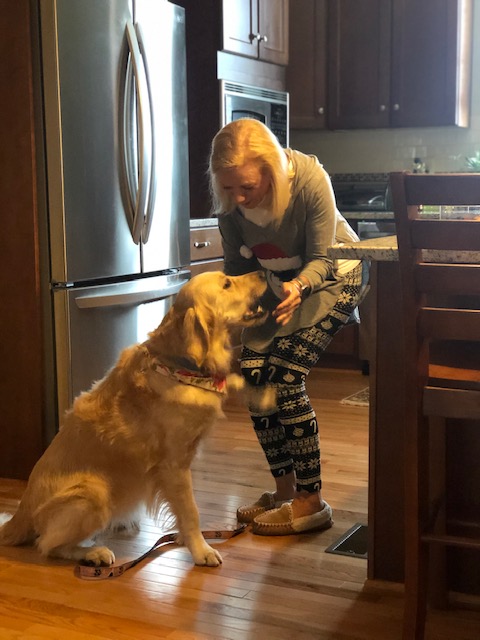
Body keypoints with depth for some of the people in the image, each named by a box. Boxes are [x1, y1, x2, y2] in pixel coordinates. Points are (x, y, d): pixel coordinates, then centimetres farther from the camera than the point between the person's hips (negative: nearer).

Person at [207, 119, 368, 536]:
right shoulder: (230, 200, -18)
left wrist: (299, 286, -43)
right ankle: (285, 489, 7)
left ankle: (311, 502, -8)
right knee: (252, 373, -8)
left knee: (283, 377, -18)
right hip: (279, 280, 6)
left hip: (330, 276, -5)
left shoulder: (310, 180, -32)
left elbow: (321, 259, -23)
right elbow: (238, 263, -3)